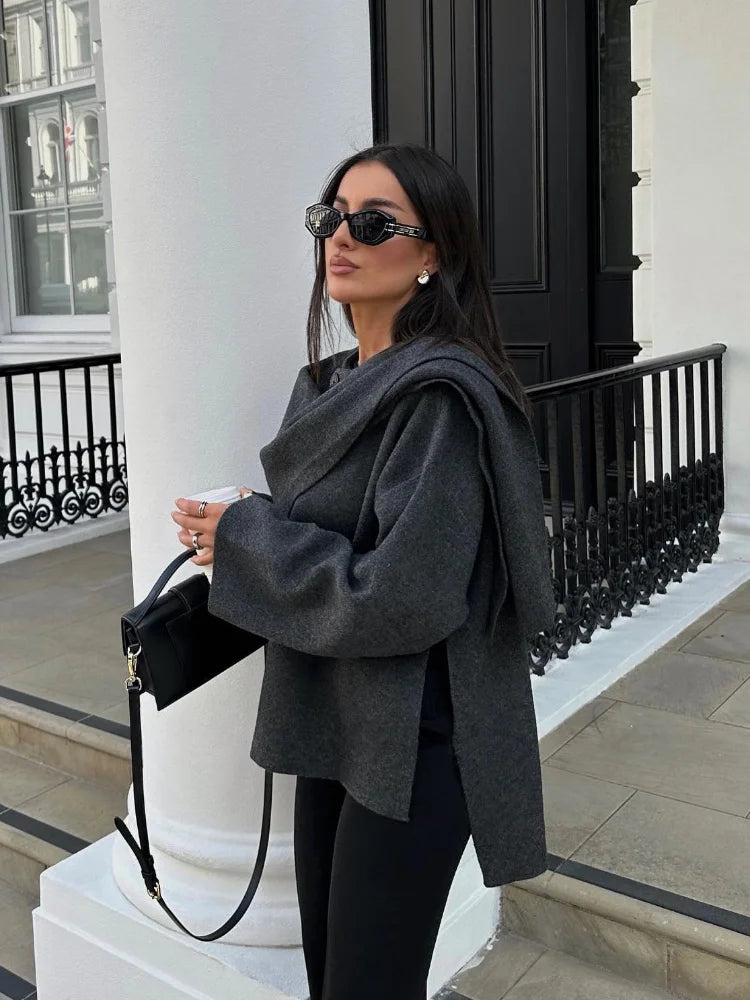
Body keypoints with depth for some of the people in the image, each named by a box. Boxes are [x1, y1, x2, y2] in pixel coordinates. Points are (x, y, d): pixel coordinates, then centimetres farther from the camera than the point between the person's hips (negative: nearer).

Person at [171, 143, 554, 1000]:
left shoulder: (441, 396, -20)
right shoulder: (332, 384, 8)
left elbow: (405, 597, -26)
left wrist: (245, 538, -15)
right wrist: (246, 536, -4)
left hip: (413, 742, -8)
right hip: (333, 726, 8)